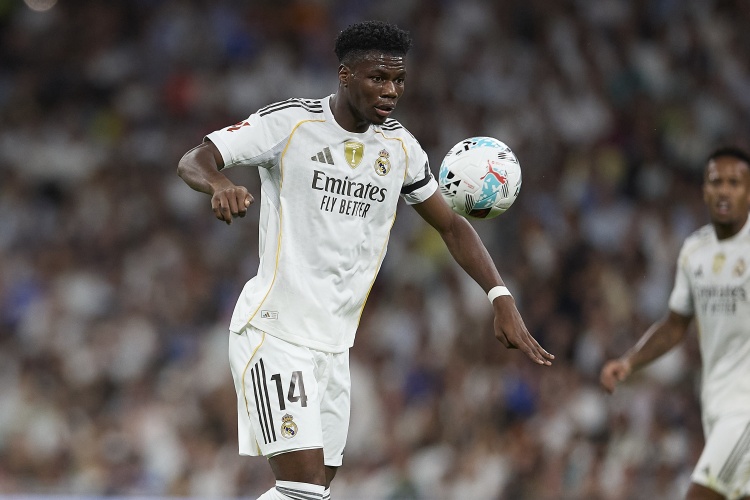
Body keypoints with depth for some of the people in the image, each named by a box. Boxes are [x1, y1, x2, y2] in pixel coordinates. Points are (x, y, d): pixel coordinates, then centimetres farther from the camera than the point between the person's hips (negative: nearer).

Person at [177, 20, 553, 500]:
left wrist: (501, 298, 3)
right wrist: (220, 184, -38)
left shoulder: (400, 146, 7)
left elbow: (451, 225, 16)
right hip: (274, 330, -7)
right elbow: (193, 161, -14)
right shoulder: (290, 122, -10)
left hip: (334, 345, 7)